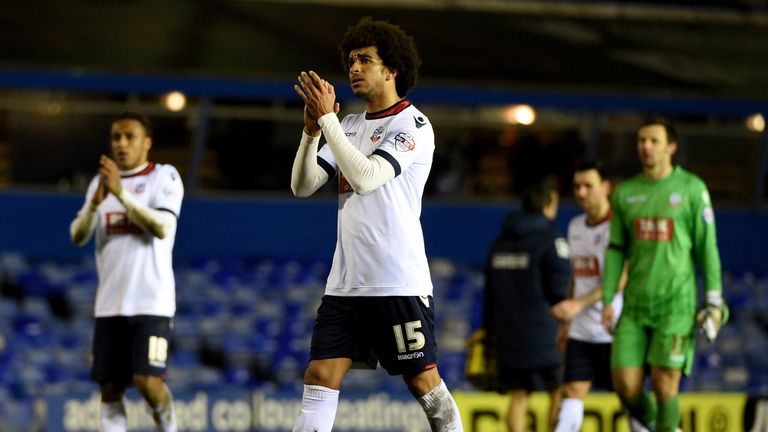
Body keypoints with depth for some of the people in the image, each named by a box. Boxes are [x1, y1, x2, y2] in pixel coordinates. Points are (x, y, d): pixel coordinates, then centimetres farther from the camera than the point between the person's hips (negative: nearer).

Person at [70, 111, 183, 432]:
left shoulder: (164, 177, 1)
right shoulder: (101, 181, 15)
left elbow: (163, 228, -15)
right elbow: (78, 236, 6)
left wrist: (122, 193, -21)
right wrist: (96, 202, -13)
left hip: (151, 301, -5)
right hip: (110, 304, 5)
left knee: (146, 380, -15)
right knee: (109, 388, 1)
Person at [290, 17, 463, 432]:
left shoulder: (413, 125, -7)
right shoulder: (348, 126, 15)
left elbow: (365, 178, -20)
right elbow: (303, 185, 8)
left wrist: (327, 118, -18)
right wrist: (312, 130, -7)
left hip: (399, 284, -6)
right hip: (346, 284, 6)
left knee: (424, 383, -3)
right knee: (319, 379, -3)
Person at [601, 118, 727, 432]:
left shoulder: (692, 188, -2)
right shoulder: (625, 192, 9)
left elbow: (707, 247, -1)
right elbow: (616, 250, 12)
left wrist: (715, 302, -5)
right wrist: (607, 301, 5)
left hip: (677, 304, -4)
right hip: (635, 307, 4)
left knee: (665, 386, -9)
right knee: (625, 386, -4)